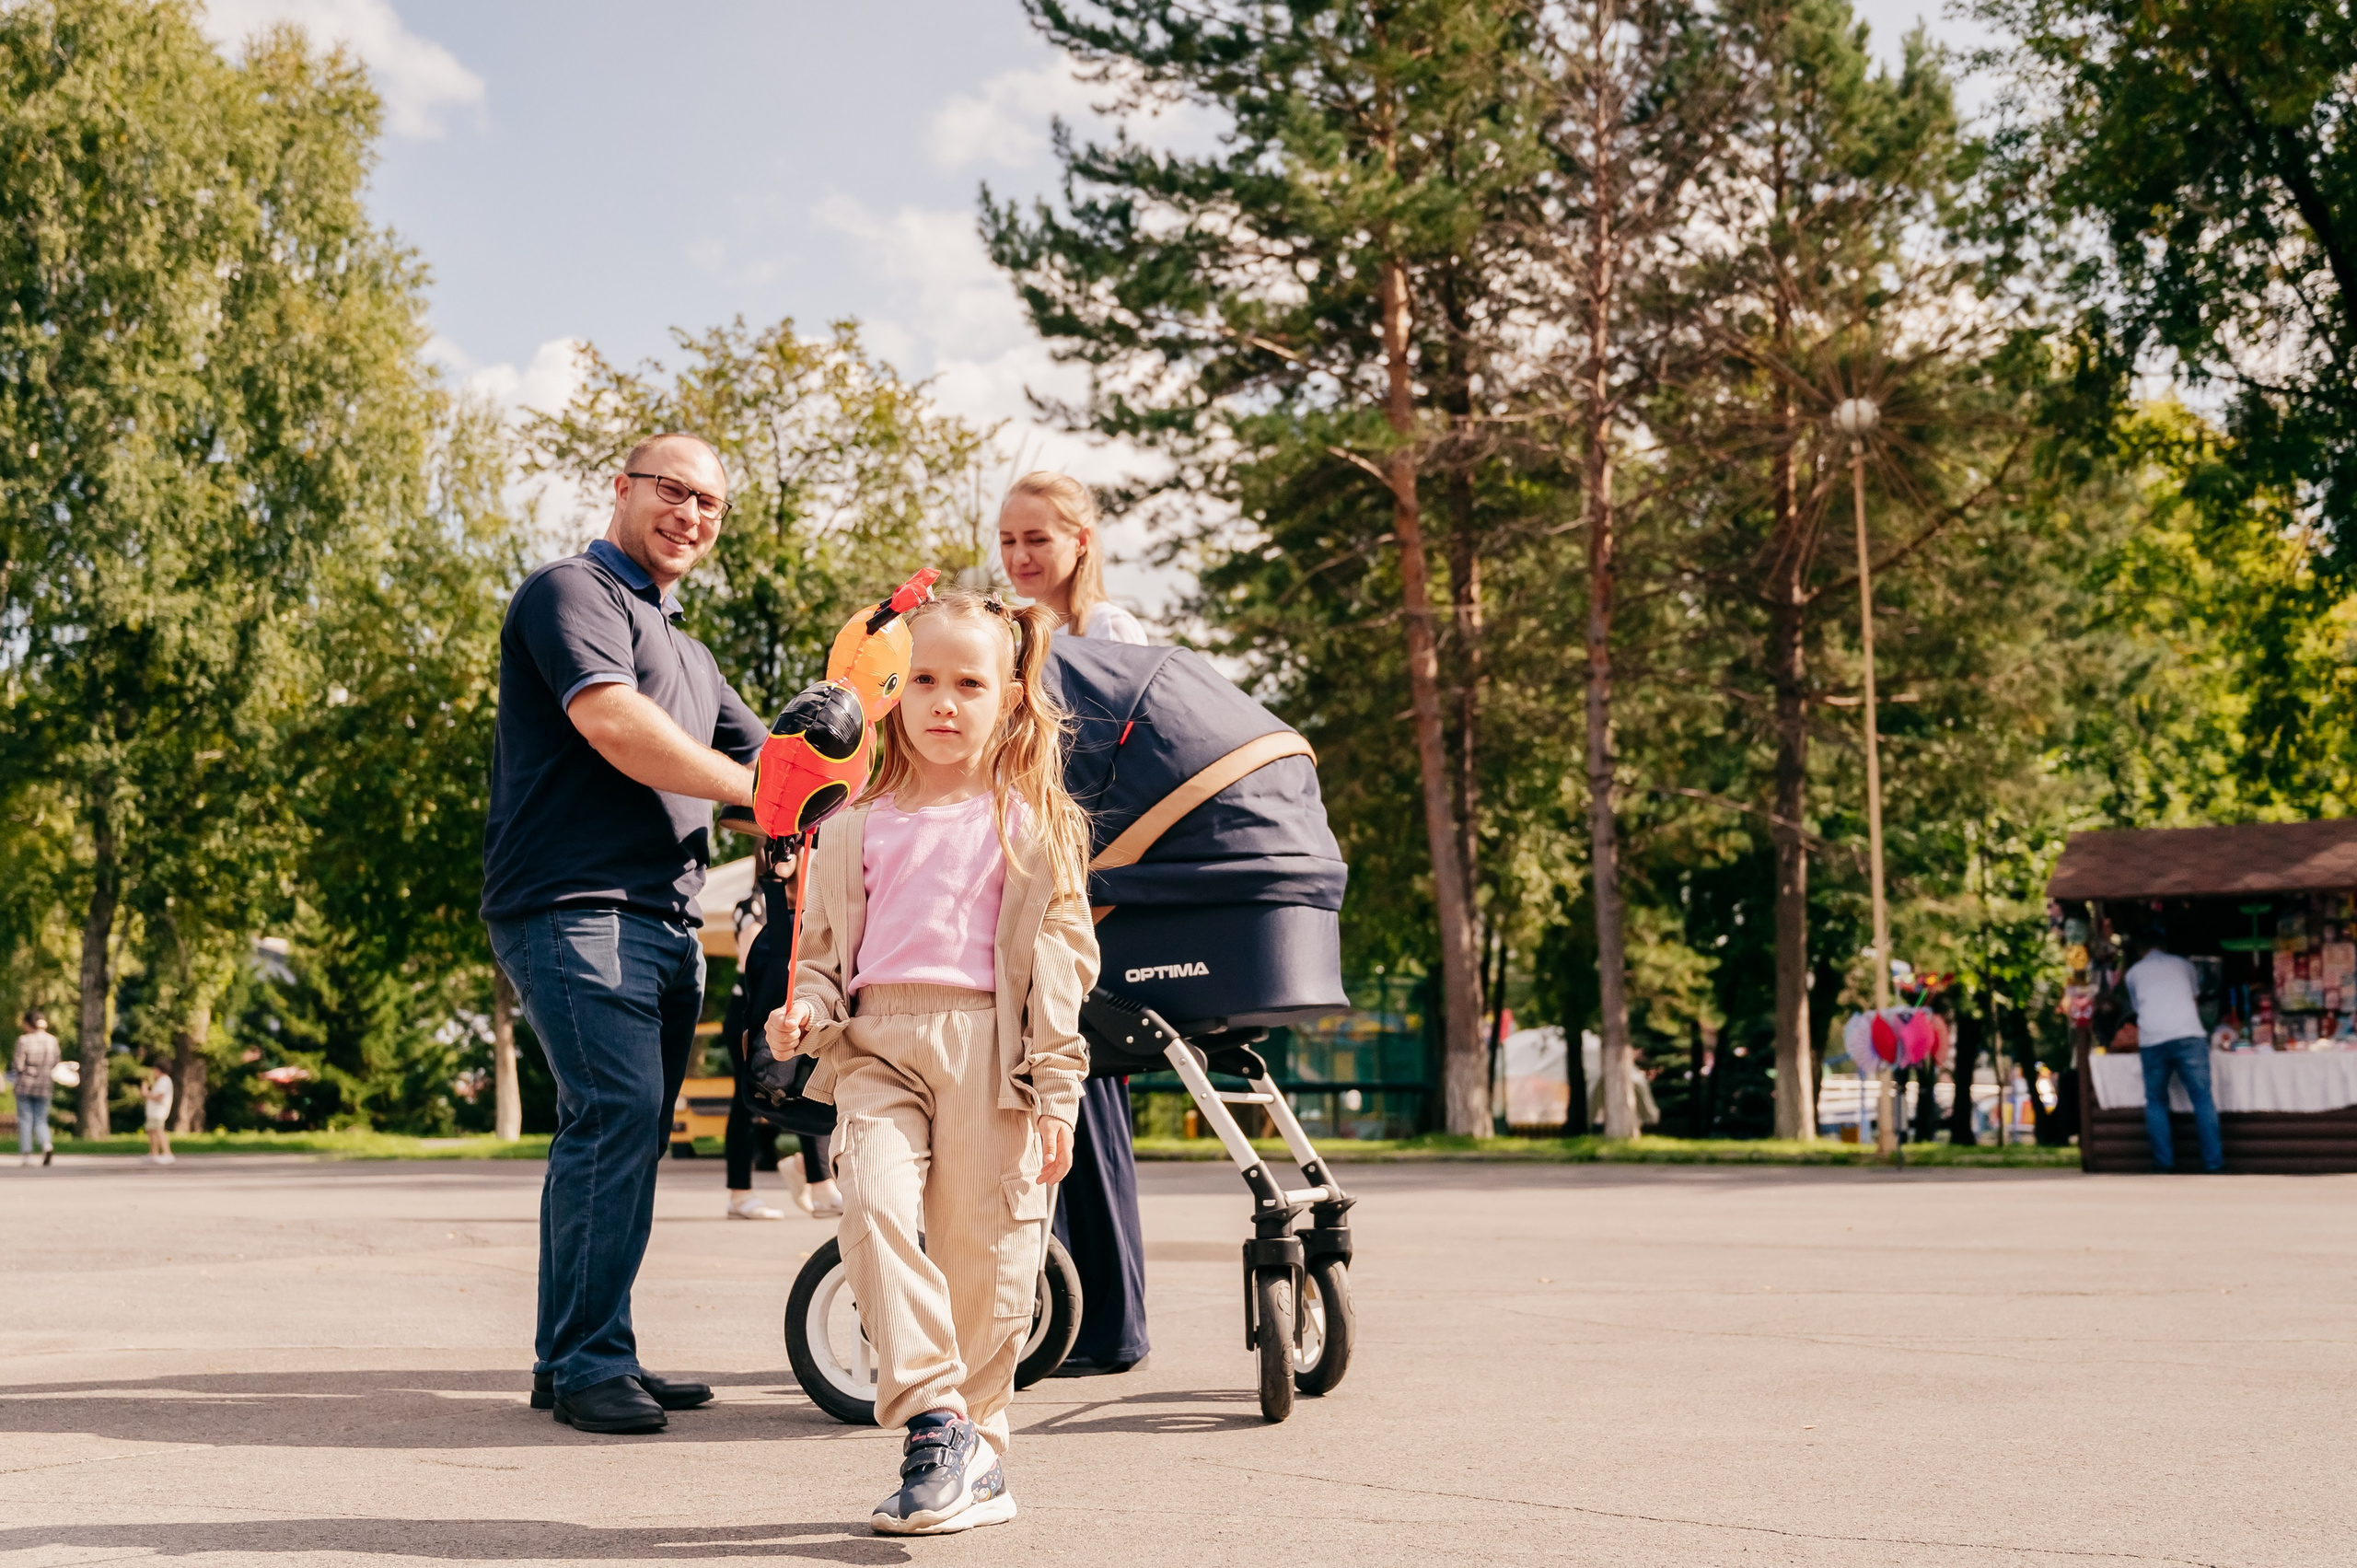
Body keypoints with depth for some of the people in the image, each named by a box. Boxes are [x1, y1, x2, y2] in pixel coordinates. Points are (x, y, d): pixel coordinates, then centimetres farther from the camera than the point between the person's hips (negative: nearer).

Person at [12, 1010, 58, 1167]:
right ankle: (47, 1144, -15)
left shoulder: (24, 1040, -13)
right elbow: (55, 1065, 6)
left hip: (25, 1084, -3)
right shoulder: (52, 1041, 0)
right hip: (44, 1085, 3)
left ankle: (25, 1153, 8)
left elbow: (17, 1066, -12)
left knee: (25, 1119, 8)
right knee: (41, 1120, 10)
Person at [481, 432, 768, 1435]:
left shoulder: (687, 653, 29)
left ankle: (574, 1359, 17)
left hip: (664, 920, 9)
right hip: (576, 905, -9)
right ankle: (587, 1361, -14)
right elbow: (613, 722, -16)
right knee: (618, 1111, -19)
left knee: (621, 1133, 9)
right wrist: (756, 789, -11)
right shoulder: (572, 592, 0)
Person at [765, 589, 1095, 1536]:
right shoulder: (857, 829, 17)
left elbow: (1061, 965, 5)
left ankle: (977, 1453, 12)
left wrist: (1056, 1093, -3)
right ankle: (935, 1423, -18)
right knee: (874, 1202, -22)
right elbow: (825, 947, 22)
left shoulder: (1035, 825, 9)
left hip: (985, 1046, -2)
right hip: (877, 1044, 2)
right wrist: (805, 1011, -1)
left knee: (982, 1252, -2)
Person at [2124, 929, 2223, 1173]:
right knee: (2203, 1098, 3)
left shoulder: (2134, 972, 20)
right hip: (2189, 1035, 0)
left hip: (2152, 1041, 0)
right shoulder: (2182, 965, 22)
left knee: (2156, 1101, 11)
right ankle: (2214, 1162, -1)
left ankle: (2164, 1161, 4)